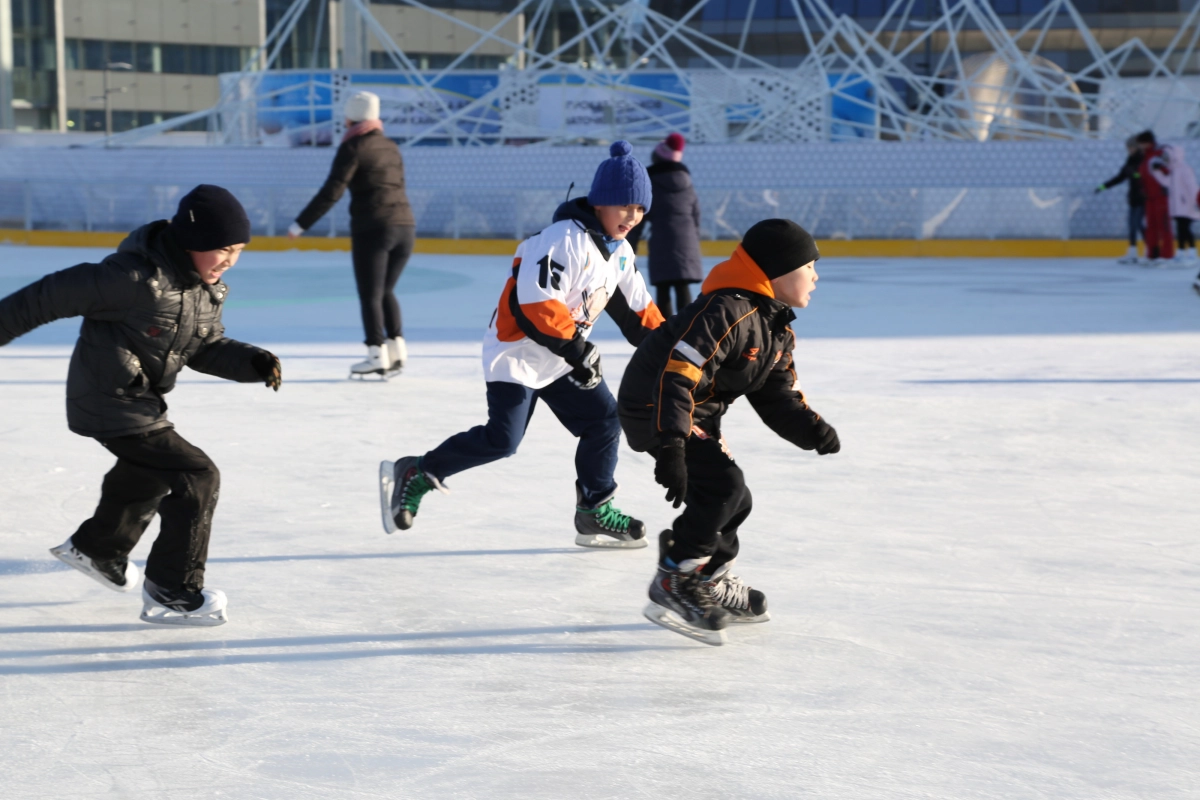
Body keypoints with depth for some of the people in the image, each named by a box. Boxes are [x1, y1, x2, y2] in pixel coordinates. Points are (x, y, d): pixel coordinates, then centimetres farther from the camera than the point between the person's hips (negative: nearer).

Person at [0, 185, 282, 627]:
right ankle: (170, 595, -4)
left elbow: (205, 349, 9)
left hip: (141, 399, 10)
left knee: (147, 473, 33)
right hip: (111, 402, -10)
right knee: (197, 477, -13)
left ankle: (96, 549, 58)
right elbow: (56, 294, -23)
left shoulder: (207, 289, 0)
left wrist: (253, 362, -8)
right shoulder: (138, 278, -28)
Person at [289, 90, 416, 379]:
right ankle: (397, 347, 7)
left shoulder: (353, 147, -5)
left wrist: (300, 225, -9)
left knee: (370, 295, 0)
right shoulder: (391, 147, 14)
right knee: (385, 291, 17)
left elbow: (331, 192, -11)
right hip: (405, 225, 6)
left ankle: (377, 355, -6)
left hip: (372, 228, -6)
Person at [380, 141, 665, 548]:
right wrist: (575, 347, -29)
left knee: (604, 420, 3)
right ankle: (414, 474, -2)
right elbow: (536, 300, -32)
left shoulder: (620, 252, 7)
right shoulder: (566, 239, -23)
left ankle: (595, 511, 15)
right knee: (501, 439, -15)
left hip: (564, 357, 9)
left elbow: (636, 309, 17)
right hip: (519, 351, -9)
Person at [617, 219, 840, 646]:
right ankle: (672, 589, -16)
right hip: (655, 409, -10)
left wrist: (811, 430, -11)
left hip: (698, 415, 10)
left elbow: (777, 397, 9)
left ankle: (710, 584, 37)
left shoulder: (778, 329, 6)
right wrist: (671, 448, -43)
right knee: (723, 487, -23)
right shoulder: (727, 313, -27)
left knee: (733, 502, 15)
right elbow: (676, 375, -36)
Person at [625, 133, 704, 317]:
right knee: (683, 288, 2)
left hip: (661, 243, -3)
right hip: (687, 242, 4)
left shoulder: (649, 185, -1)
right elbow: (696, 218, 15)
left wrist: (630, 249, 4)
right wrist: (694, 244, 24)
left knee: (663, 290, 1)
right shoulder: (687, 185, 12)